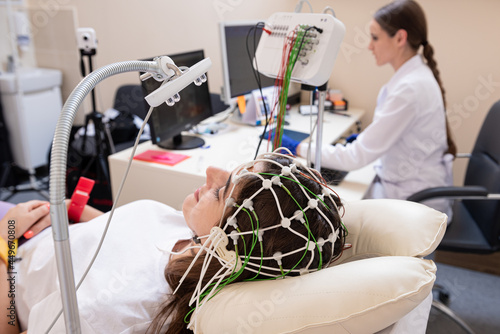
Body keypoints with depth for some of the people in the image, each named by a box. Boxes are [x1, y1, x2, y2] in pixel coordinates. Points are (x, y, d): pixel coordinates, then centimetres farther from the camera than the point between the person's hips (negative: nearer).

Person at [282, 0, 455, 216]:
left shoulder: (410, 88, -27)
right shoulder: (415, 75, 3)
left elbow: (359, 157, -26)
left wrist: (298, 149, -22)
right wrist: (367, 137, 4)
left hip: (414, 201, -8)